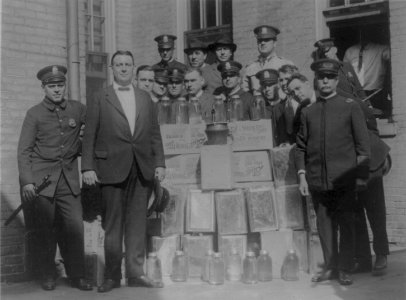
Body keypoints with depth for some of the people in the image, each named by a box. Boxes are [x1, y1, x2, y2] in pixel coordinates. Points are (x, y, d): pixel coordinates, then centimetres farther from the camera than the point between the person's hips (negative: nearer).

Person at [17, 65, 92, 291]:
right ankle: (48, 276, 15)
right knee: (45, 230, 2)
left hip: (69, 179, 2)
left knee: (75, 227, -4)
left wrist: (79, 147, 4)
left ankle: (77, 275, 7)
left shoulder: (78, 109, 5)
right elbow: (24, 151, -1)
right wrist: (27, 181, -9)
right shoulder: (35, 114, -1)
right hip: (42, 179, -2)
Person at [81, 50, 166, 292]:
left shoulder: (145, 98, 13)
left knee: (137, 222, 5)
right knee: (113, 224, 2)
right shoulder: (100, 100, 3)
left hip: (142, 170, 3)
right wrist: (88, 167, -7)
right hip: (112, 169, -3)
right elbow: (89, 136, 0)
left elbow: (155, 134, 13)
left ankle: (136, 273, 12)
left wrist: (159, 163, 4)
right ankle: (112, 276, 9)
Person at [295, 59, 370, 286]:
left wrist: (362, 175, -4)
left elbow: (363, 144, 2)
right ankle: (330, 267, 17)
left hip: (344, 179, -2)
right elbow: (301, 147, 12)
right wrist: (302, 177, 4)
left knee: (346, 224, 0)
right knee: (325, 224, 6)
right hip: (317, 180, 3)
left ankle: (345, 269, 9)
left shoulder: (351, 107, 3)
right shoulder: (308, 112, 11)